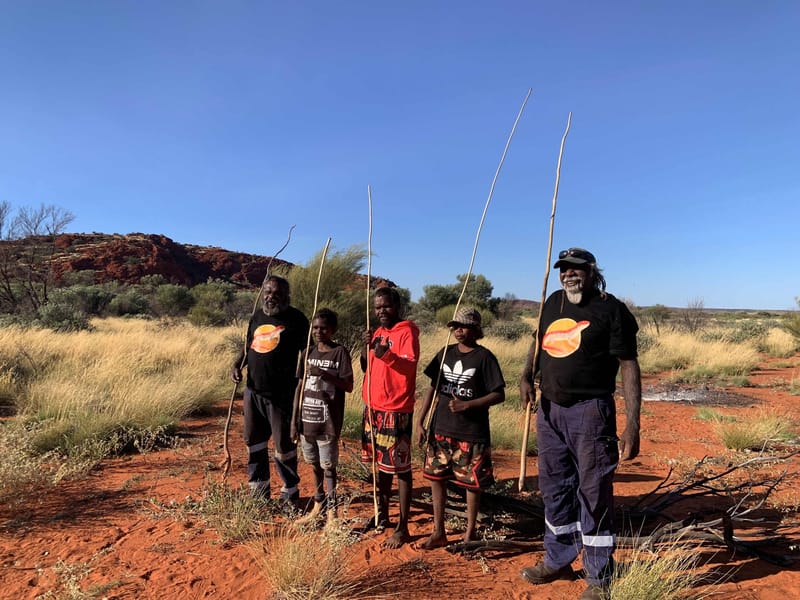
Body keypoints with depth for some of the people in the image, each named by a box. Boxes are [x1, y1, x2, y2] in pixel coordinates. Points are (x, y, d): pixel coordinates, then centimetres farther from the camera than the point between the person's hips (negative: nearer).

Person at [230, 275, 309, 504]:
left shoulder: (295, 318, -7)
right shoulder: (257, 316, 11)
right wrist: (237, 364, 4)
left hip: (281, 394, -6)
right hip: (253, 390, 6)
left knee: (283, 444, 2)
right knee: (254, 442, 15)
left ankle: (290, 492, 19)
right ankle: (259, 489, 31)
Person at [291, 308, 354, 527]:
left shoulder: (340, 352, -7)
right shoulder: (309, 352, 7)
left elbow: (349, 386, -12)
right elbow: (300, 387, 8)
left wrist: (325, 374, -25)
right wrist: (294, 419, 6)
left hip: (328, 421, -5)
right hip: (307, 419, 5)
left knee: (328, 466, 2)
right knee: (315, 464, 16)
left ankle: (331, 512, 12)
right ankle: (318, 505, 30)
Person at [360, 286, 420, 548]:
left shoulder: (407, 332, -9)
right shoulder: (377, 333, 13)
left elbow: (410, 364, -22)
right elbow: (366, 368, 15)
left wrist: (387, 355, -39)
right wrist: (365, 348, -3)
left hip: (396, 410, -8)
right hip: (373, 407, 8)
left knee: (399, 468, -1)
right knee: (380, 463, 17)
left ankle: (403, 527, 7)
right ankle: (382, 514, 31)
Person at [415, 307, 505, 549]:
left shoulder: (484, 357, -7)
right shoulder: (445, 353, 7)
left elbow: (499, 395, -9)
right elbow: (432, 388, 10)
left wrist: (466, 405, -19)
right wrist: (420, 422, 5)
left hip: (472, 433, -5)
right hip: (441, 429, 5)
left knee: (472, 483, 7)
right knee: (436, 477, 9)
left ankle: (470, 533, 26)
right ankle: (439, 532, 24)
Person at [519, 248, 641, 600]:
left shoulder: (611, 309, -8)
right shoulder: (553, 303, 10)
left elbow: (628, 366, -12)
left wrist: (632, 425, -18)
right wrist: (527, 374, 3)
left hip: (589, 411, -6)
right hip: (550, 409, 7)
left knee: (593, 494, 2)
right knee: (555, 489, 17)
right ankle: (558, 561, 35)